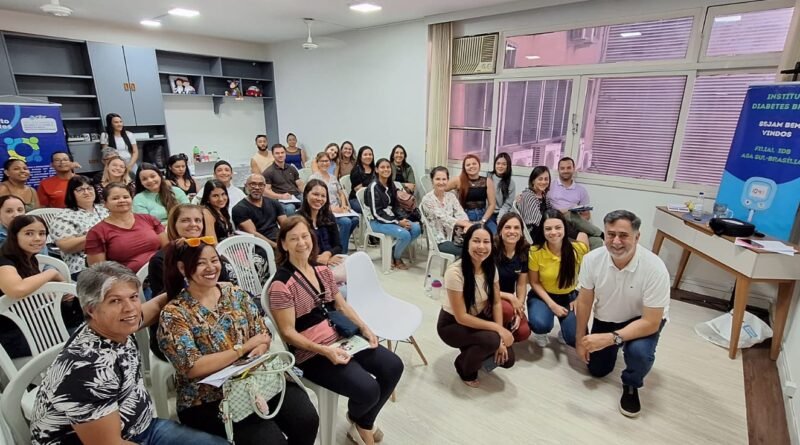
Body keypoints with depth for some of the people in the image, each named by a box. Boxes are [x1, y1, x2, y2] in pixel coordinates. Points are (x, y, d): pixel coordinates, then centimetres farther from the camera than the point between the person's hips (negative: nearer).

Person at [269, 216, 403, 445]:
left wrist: (364, 327, -2)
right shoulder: (281, 284, -15)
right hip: (312, 353, -7)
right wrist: (324, 350, -25)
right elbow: (288, 332, -15)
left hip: (342, 336, 7)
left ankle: (364, 423, 21)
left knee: (393, 366, -3)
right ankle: (356, 419, 20)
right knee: (367, 389, -22)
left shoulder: (323, 270, 7)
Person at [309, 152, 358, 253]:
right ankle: (342, 252, -18)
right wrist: (331, 208, -19)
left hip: (337, 210, 6)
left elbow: (341, 193, 22)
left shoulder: (333, 177, 22)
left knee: (355, 219, -22)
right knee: (346, 222, -29)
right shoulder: (314, 178, 2)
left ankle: (341, 243, -2)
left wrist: (343, 205, 2)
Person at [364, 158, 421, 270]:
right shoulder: (373, 187, -14)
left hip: (392, 218, 7)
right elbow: (376, 213, -18)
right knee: (405, 234, -27)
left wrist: (402, 218, -7)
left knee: (416, 228, -14)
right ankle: (395, 257, 4)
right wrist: (397, 222, -19)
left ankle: (394, 251, 4)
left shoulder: (391, 185, 9)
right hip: (378, 222, -7)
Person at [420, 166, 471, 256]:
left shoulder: (451, 196, 8)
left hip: (454, 236, 5)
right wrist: (467, 224, -28)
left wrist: (467, 226, -27)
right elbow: (443, 218, -19)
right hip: (439, 241, -5)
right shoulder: (427, 199, -9)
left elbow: (461, 214, -4)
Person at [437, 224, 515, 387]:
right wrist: (497, 329, -25)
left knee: (506, 358, -11)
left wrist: (500, 334, -14)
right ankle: (464, 367, 1)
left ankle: (473, 352, 19)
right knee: (491, 339, -30)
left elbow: (496, 303, -3)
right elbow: (461, 317, -25)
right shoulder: (455, 272, -30)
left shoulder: (491, 267, -11)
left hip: (479, 318, 5)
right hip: (452, 324, -5)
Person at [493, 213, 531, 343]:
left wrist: (519, 308, -12)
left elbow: (521, 284, 0)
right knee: (507, 310, -35)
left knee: (523, 332, -16)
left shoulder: (524, 251, -7)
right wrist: (510, 297, -19)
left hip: (508, 299, 5)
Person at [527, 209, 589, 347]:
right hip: (542, 296, -1)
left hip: (569, 297, 1)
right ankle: (540, 331, 9)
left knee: (576, 339, -16)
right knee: (541, 325, -31)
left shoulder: (578, 248, -18)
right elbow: (534, 283, -9)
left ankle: (564, 332, 23)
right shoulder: (535, 252, -20)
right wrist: (552, 305, -18)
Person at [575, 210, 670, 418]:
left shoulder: (655, 268, -33)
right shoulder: (592, 259, -25)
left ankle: (631, 386, 1)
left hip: (643, 320, -3)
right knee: (597, 370, 10)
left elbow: (651, 322, -29)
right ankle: (616, 349, 43)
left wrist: (611, 338, -40)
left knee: (639, 351, -34)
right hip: (605, 319, 3)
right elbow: (584, 302, -10)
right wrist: (580, 340, -3)